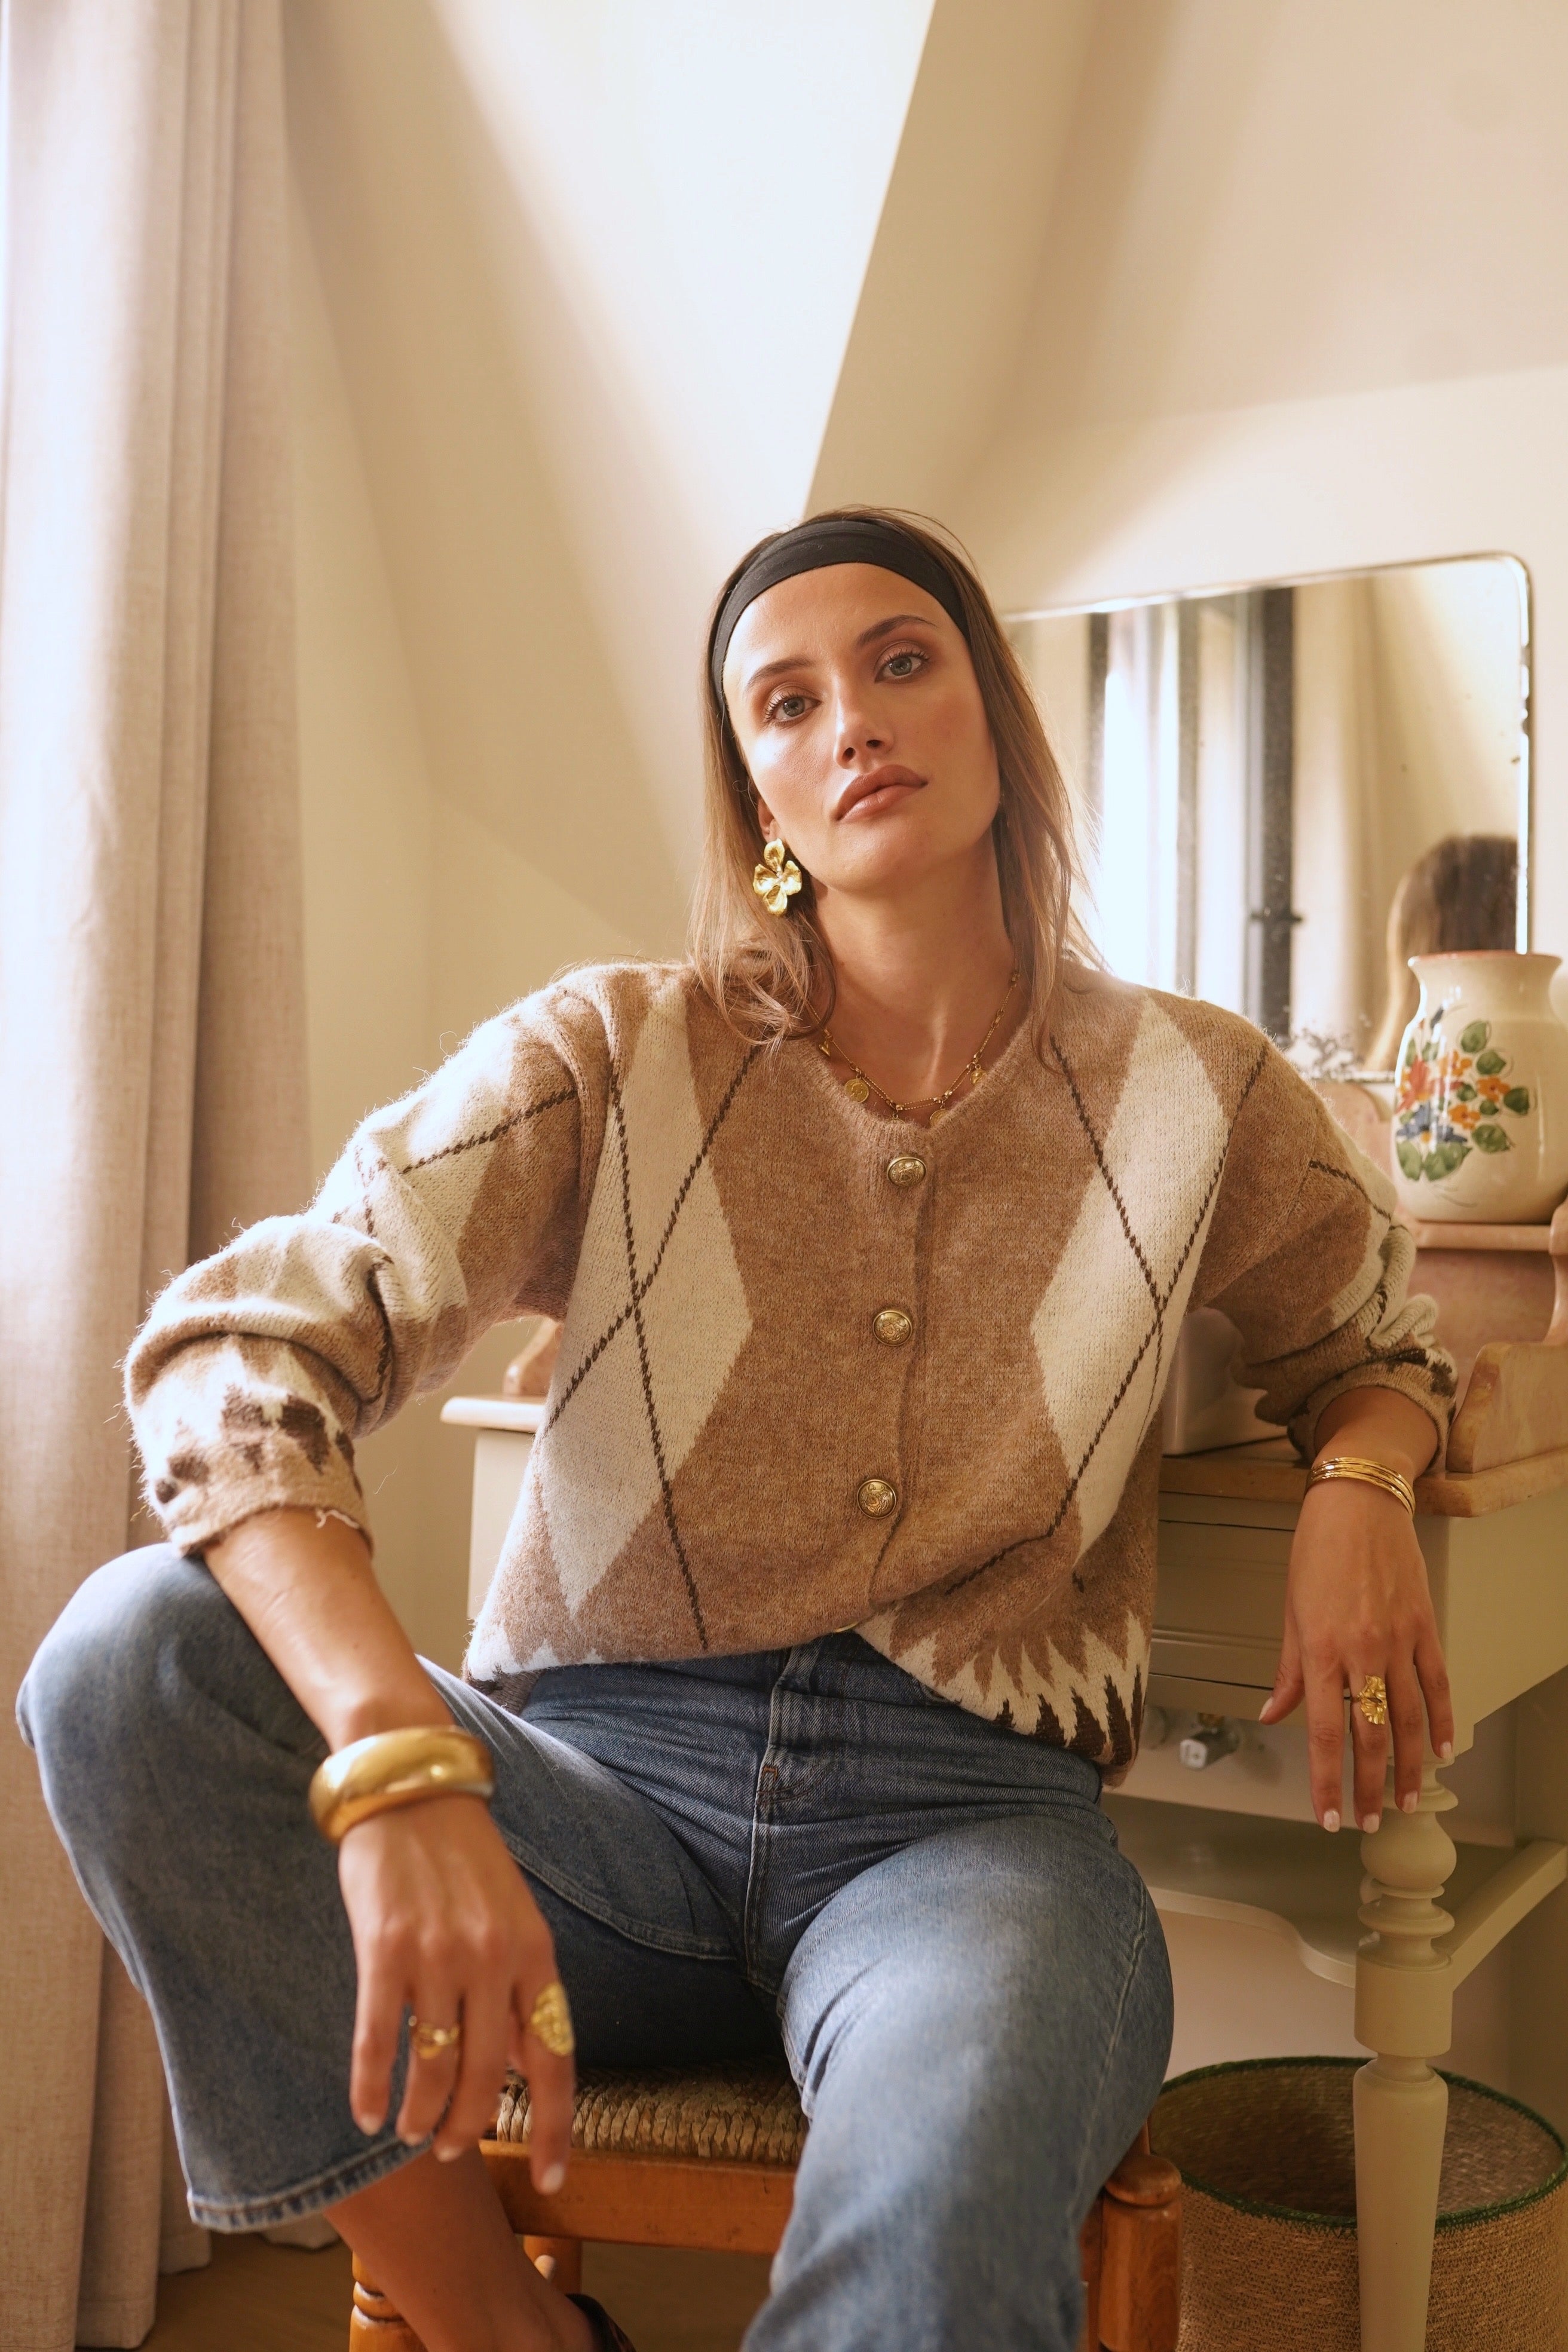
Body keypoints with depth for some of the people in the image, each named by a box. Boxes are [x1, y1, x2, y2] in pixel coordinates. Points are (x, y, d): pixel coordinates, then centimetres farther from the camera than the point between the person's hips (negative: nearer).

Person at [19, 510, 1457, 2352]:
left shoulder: (1193, 1096, 3)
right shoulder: (612, 1061, -3)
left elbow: (1374, 1339, 23)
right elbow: (231, 1349, -15)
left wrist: (1360, 1483, -3)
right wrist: (399, 1770, -33)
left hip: (966, 1806, -1)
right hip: (604, 1777, 2)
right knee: (139, 1655, -25)